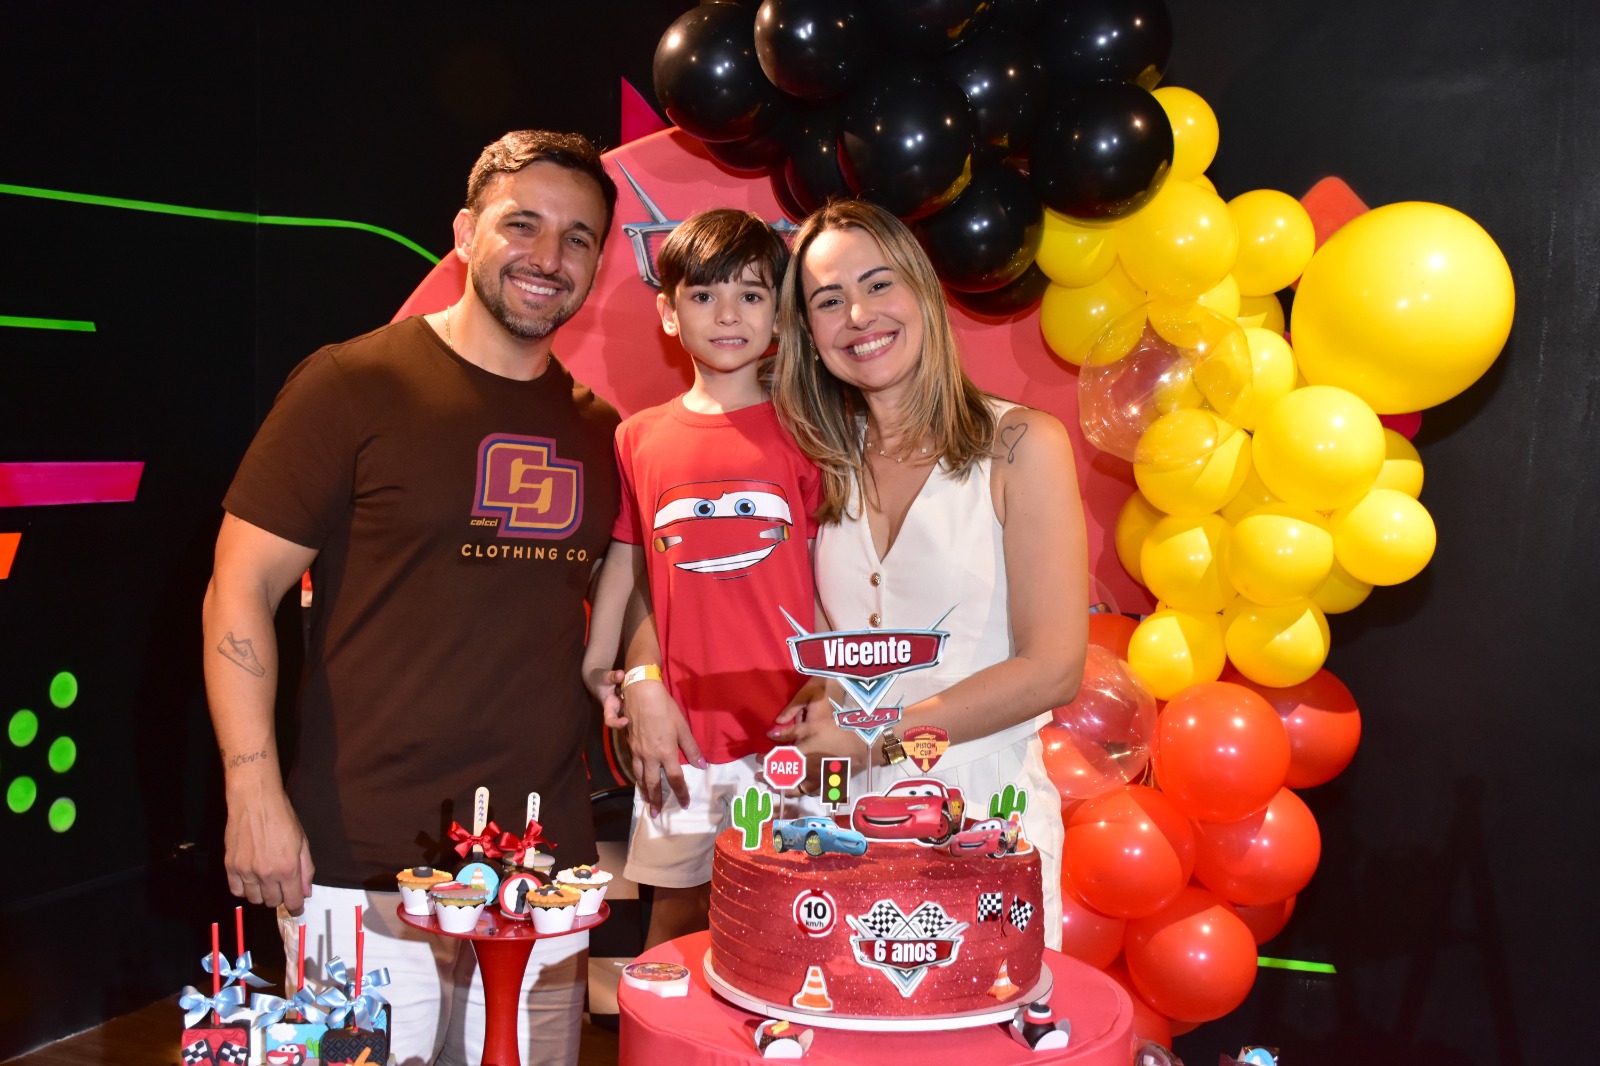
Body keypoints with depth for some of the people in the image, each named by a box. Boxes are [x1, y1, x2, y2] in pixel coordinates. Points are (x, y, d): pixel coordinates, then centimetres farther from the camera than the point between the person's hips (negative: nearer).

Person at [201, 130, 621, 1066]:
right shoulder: (355, 385, -5)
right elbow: (241, 589, -7)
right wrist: (254, 790, -14)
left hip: (548, 864, 5)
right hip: (365, 869, -5)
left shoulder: (596, 428, 10)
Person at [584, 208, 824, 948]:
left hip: (786, 736, -2)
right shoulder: (639, 440, 7)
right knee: (674, 919, 14)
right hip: (678, 735, 2)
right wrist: (639, 686, 0)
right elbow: (627, 578, 11)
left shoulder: (803, 435, 1)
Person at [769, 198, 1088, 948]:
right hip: (848, 817, 3)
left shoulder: (1020, 445, -5)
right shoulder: (826, 464, 8)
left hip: (986, 815, -3)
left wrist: (880, 733, -11)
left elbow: (1052, 669, -9)